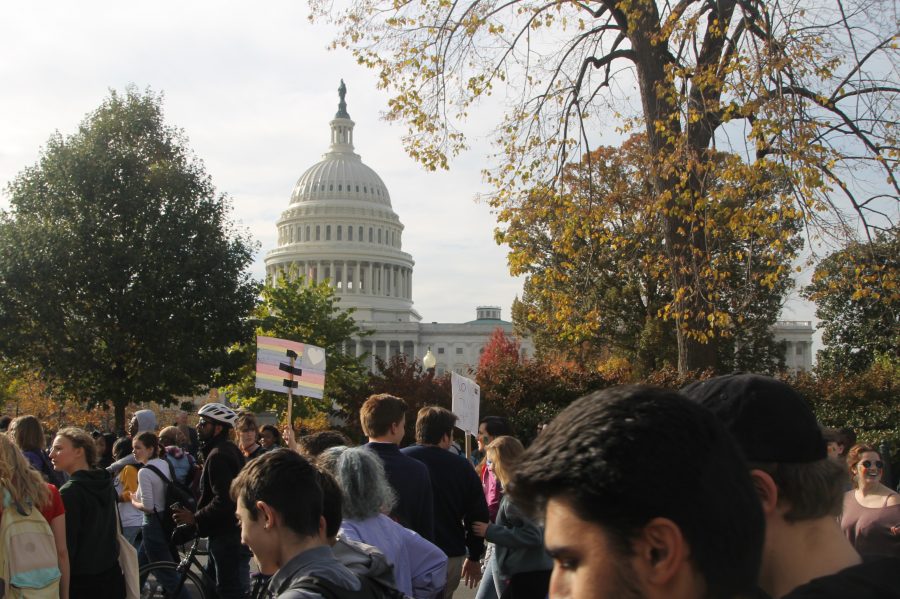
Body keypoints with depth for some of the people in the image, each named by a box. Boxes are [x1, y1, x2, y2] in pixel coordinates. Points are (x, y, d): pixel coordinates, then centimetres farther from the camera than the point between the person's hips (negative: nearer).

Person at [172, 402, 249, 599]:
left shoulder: (218, 455, -19)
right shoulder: (229, 450, 14)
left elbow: (224, 500, -27)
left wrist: (195, 518, -18)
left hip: (228, 537, -11)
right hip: (229, 532, 11)